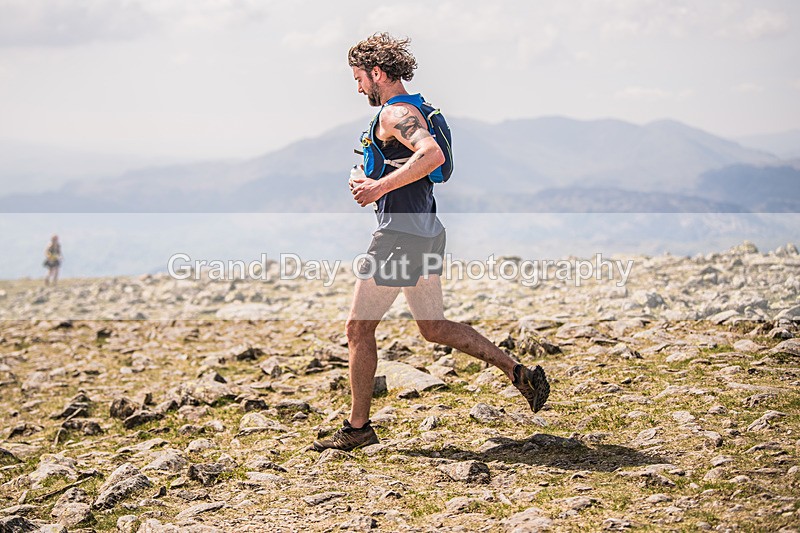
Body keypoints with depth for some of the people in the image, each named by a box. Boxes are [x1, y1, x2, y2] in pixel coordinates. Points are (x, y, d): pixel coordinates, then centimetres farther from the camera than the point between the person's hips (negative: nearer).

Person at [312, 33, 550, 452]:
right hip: (427, 233, 10)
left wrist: (380, 186, -26)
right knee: (434, 327, 15)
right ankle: (519, 373, 10)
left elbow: (432, 155, -31)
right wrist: (371, 183, 15)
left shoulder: (395, 114, -13)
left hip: (401, 234, -10)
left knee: (359, 327, 0)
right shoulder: (413, 111, 19)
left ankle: (357, 428, 7)